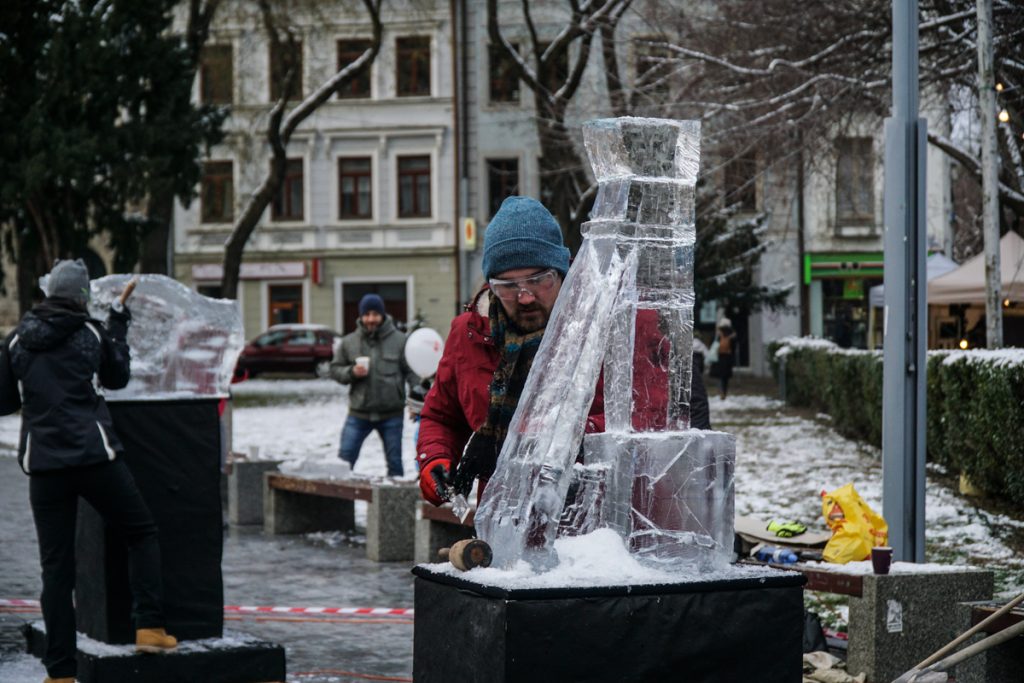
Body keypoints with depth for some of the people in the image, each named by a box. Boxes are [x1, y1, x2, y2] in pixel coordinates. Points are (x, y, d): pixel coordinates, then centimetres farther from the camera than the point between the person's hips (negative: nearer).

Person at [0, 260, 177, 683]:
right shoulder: (92, 333, 0)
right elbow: (117, 378, 17)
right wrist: (118, 324, 25)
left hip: (44, 463, 3)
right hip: (94, 455, -2)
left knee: (56, 566, 5)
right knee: (142, 534, 16)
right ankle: (149, 627, 3)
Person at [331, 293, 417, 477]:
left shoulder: (399, 340, -2)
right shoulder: (348, 342, 2)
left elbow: (411, 372, -3)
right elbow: (335, 369, 8)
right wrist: (352, 372, -13)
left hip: (391, 415, -1)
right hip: (359, 414, 1)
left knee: (394, 462, 9)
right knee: (344, 460, -1)